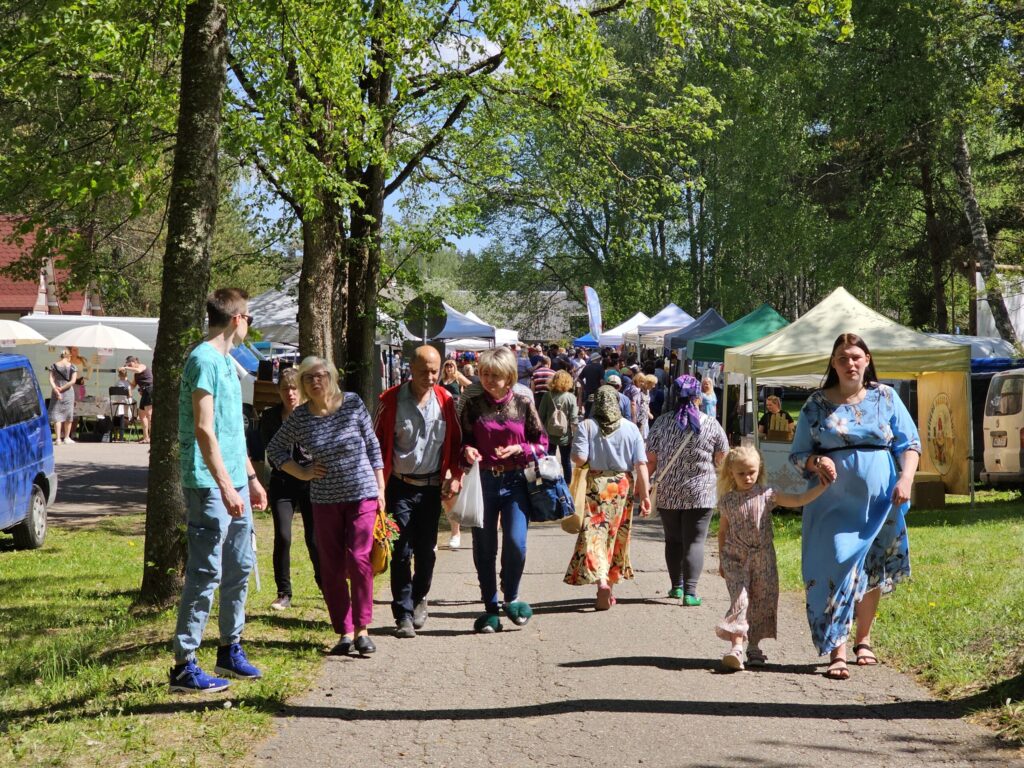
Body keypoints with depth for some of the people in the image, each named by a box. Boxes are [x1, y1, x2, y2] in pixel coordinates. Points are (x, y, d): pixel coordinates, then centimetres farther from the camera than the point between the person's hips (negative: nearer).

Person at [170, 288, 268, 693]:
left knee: (239, 568, 15)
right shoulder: (204, 360, -15)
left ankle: (230, 650, 27)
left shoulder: (226, 361, 15)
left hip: (233, 483, 10)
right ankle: (184, 666, -1)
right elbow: (204, 430, -21)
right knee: (205, 574, -7)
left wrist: (251, 478, 23)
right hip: (211, 485, -10)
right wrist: (226, 487, -24)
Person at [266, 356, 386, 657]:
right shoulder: (299, 417, 0)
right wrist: (302, 473, 2)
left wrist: (380, 488, 3)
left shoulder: (353, 403, -3)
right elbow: (274, 450, 13)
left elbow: (373, 445, 4)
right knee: (331, 568, 3)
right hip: (324, 500, 2)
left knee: (358, 559, -13)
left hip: (362, 494, -2)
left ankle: (362, 629, -3)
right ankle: (345, 632, 13)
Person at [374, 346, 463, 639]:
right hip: (400, 486, -2)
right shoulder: (391, 400, -7)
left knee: (426, 549, 8)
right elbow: (377, 443, -3)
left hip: (432, 485, 3)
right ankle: (404, 614, 1)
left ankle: (418, 599, 30)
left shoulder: (445, 400, 1)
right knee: (401, 551, -4)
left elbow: (455, 441, 9)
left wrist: (455, 476, 0)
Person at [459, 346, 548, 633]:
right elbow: (463, 438, 8)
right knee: (484, 547, 6)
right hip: (483, 480, 1)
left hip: (515, 482, -1)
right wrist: (467, 451, -15)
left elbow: (542, 443, 4)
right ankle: (490, 608, 20)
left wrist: (519, 450, -13)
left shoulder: (523, 402, 0)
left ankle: (511, 597, 13)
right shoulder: (473, 403, 2)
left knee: (516, 543, -13)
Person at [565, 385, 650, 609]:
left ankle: (601, 581, -25)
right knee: (617, 536, 14)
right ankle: (610, 587, 23)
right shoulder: (630, 428, 2)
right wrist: (645, 495, 1)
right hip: (623, 484, 3)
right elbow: (641, 464, -2)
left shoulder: (587, 426, -5)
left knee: (595, 534, -4)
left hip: (596, 484, -3)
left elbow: (579, 459, -12)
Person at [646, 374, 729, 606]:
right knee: (694, 542, -1)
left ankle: (676, 586, 24)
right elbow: (722, 459, 5)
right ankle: (690, 591, -9)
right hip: (701, 494, -2)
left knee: (673, 540, 16)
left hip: (668, 493, 2)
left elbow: (651, 460, -2)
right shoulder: (711, 425, -4)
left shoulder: (662, 422, -2)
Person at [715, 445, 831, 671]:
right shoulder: (727, 500, 1)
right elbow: (723, 532, 10)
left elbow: (799, 500, -6)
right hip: (735, 559, -1)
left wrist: (822, 486, -15)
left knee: (762, 601, 6)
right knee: (739, 600, -13)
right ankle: (736, 647, -21)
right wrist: (721, 561, 12)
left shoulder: (767, 495, -2)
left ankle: (754, 646, 19)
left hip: (763, 559, 1)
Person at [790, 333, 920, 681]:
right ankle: (837, 652, -9)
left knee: (872, 574, 11)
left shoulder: (885, 397, 5)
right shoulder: (817, 404, 2)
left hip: (878, 503, 2)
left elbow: (910, 443, 5)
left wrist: (905, 478, -11)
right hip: (833, 505, -2)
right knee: (835, 569, -11)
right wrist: (816, 462, -16)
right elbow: (797, 454, 6)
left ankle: (863, 640, 29)